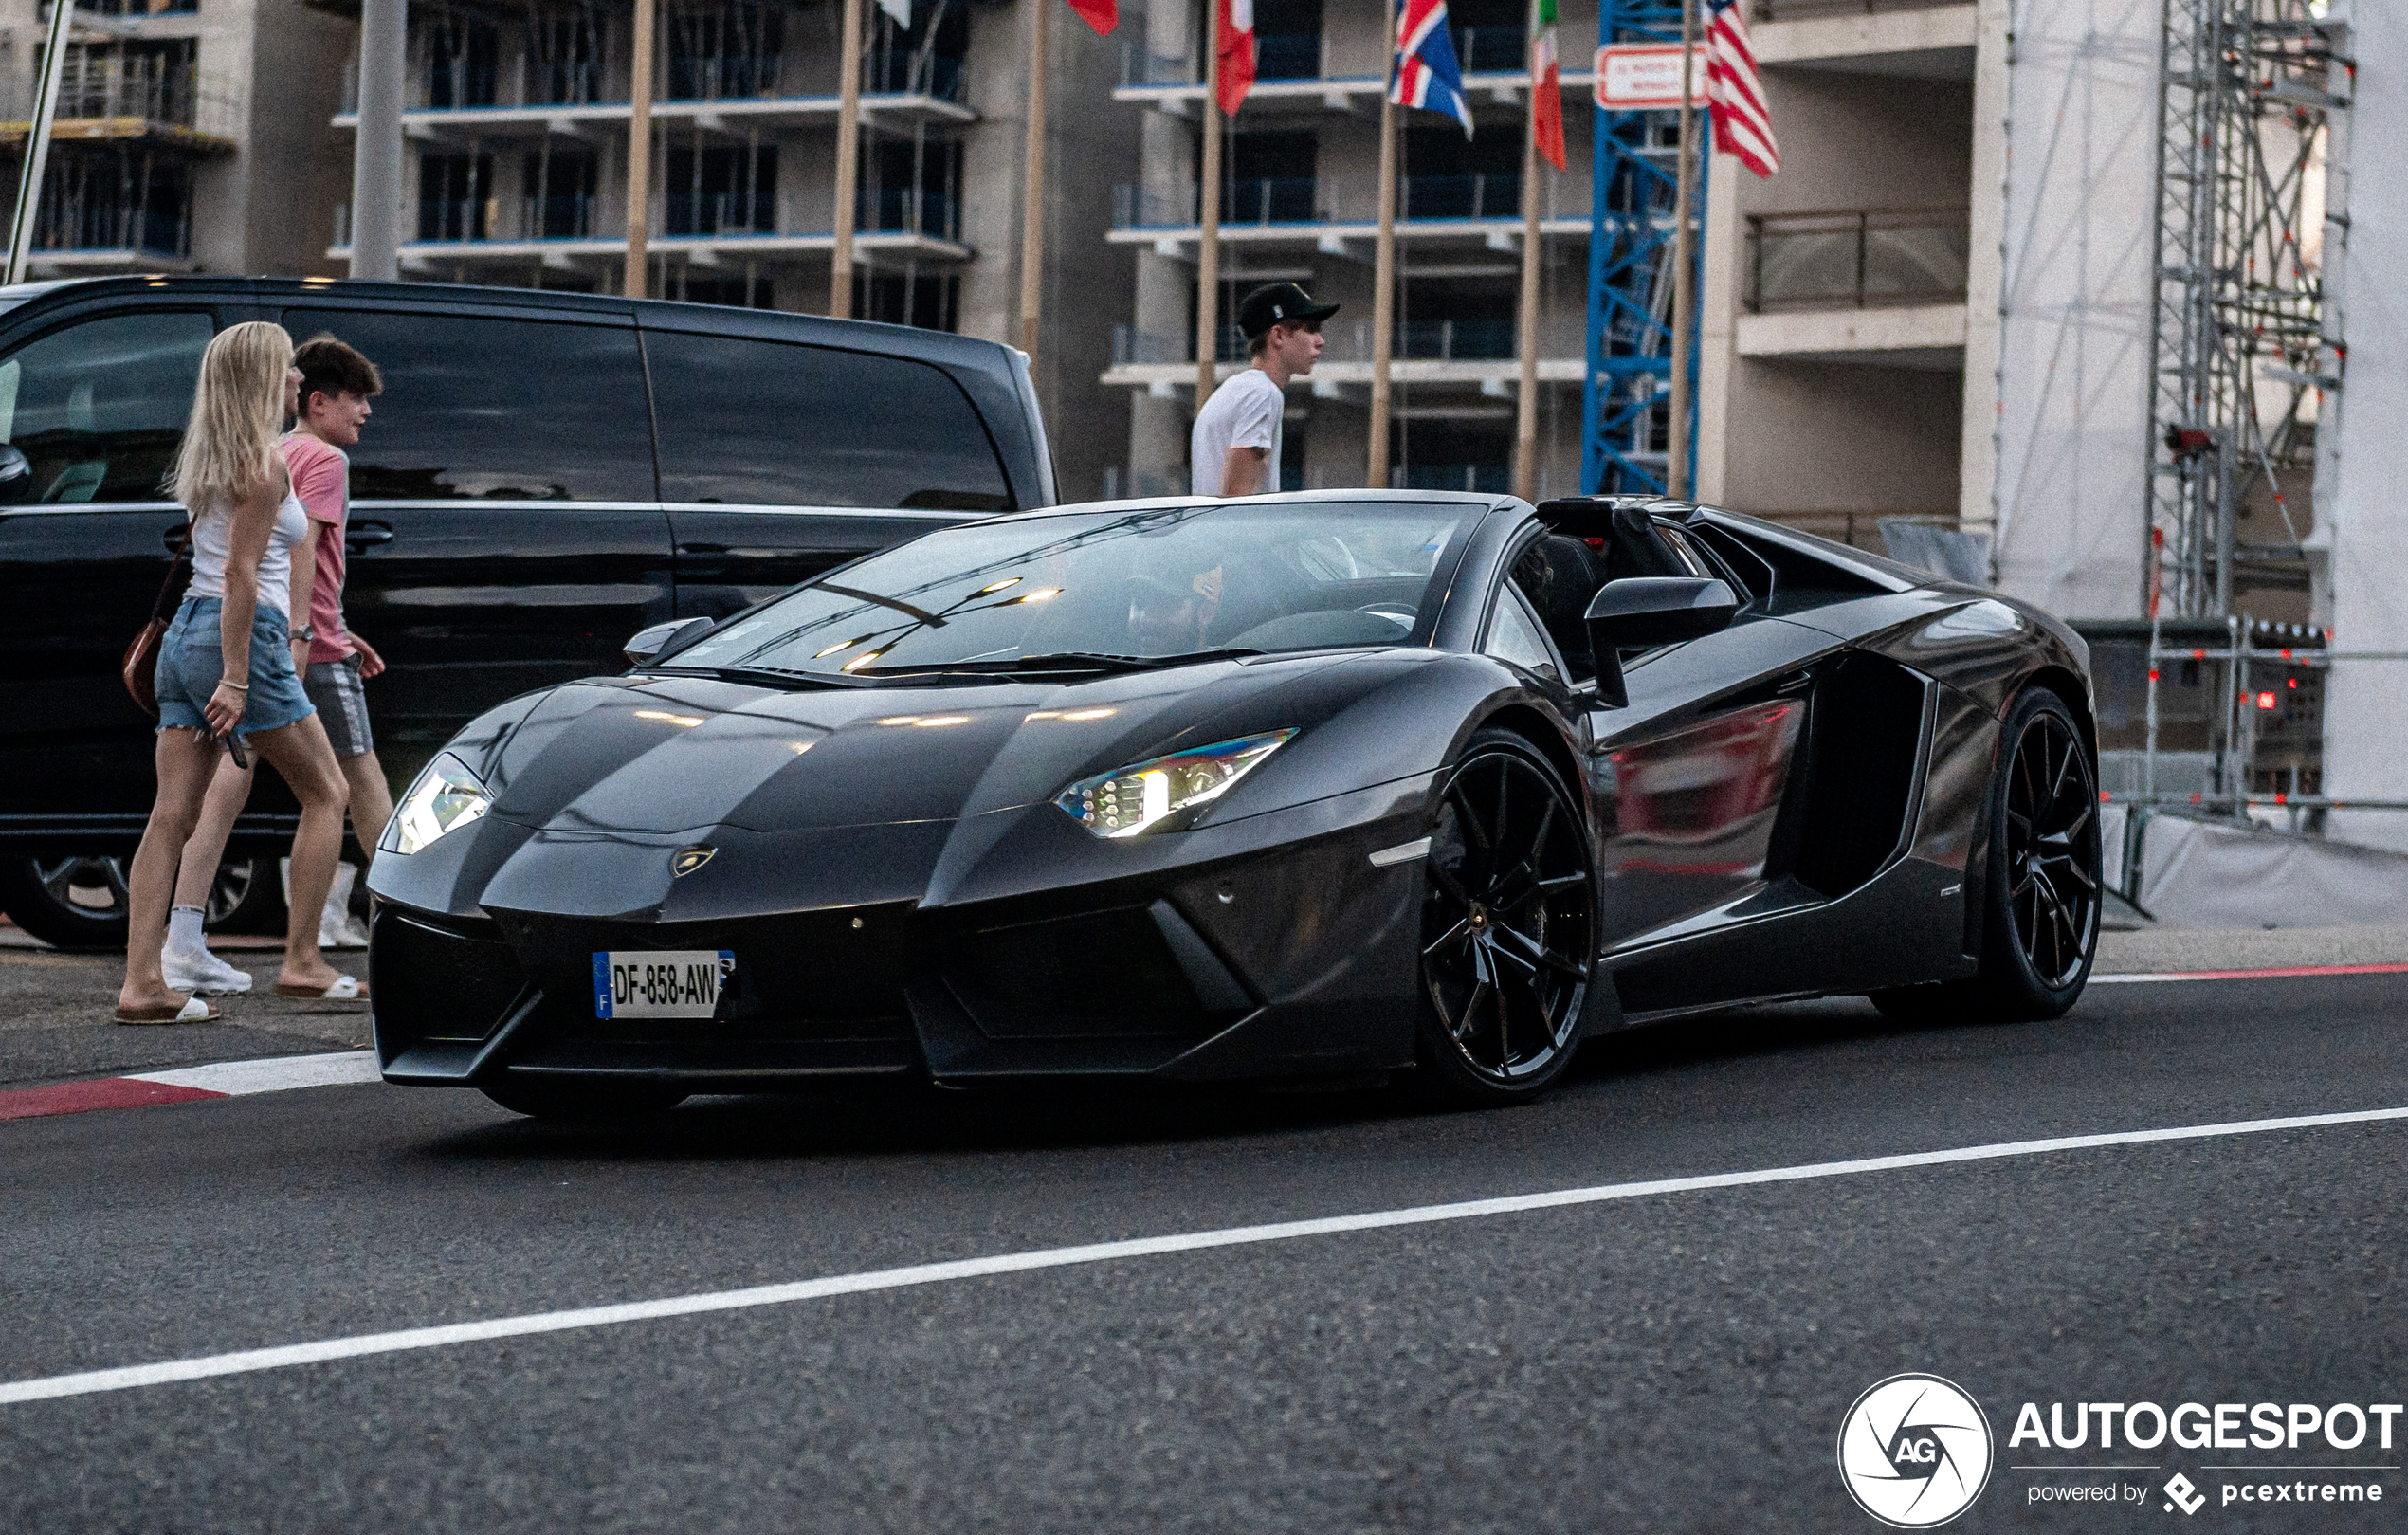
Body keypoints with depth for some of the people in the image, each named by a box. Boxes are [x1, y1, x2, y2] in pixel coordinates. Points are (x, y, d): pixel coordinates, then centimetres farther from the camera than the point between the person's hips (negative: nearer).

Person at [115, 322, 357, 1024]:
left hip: (186, 630, 8)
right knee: (325, 791, 7)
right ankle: (302, 961, 6)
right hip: (241, 635, -8)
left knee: (173, 813, 0)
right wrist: (236, 679, -19)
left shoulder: (209, 456, 16)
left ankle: (142, 982, -6)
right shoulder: (264, 460, -10)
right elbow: (240, 573, -16)